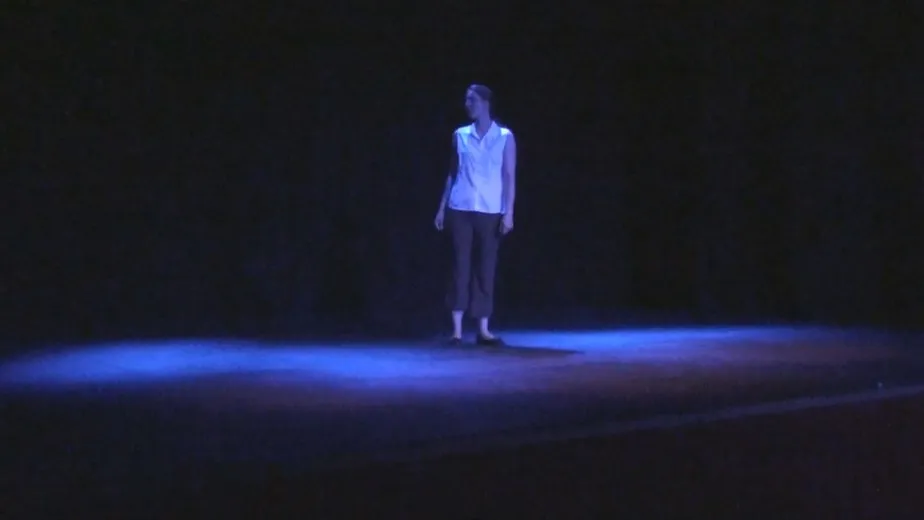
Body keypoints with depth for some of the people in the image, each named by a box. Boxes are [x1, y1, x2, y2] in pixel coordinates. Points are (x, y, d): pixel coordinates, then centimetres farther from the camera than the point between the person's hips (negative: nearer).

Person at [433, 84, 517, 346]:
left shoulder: (505, 137, 2)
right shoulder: (460, 135, 8)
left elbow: (509, 176, -1)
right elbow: (452, 173, 12)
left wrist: (509, 212, -8)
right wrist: (442, 207, 8)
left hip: (490, 211, -1)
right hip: (460, 209, 1)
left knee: (485, 268, 2)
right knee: (461, 266, -1)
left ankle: (483, 330, 8)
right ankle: (457, 330, 1)